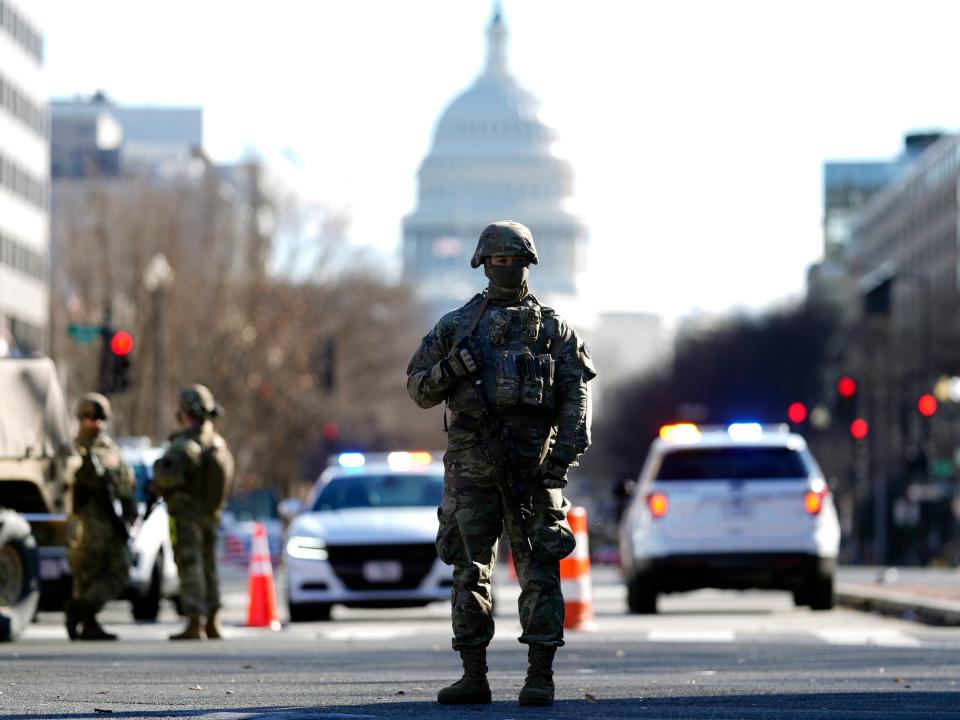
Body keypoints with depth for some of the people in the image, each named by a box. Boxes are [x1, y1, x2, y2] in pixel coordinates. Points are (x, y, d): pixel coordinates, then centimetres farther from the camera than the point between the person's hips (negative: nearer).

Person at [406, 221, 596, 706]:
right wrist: (448, 369, -9)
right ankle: (473, 677, 6)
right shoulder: (456, 325, 12)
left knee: (538, 569, -5)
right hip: (471, 461, 2)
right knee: (470, 569, 2)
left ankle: (540, 677, -3)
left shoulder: (553, 328, 9)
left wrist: (562, 456, -11)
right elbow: (418, 389, 12)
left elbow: (576, 396, 2)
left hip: (531, 460, -2)